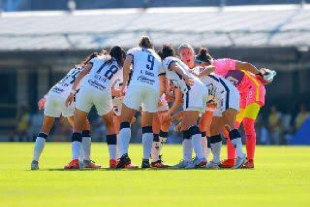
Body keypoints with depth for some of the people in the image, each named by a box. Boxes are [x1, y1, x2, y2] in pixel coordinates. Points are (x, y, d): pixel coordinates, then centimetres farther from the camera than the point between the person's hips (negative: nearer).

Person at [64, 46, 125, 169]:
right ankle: (113, 160, 19)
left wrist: (72, 92, 8)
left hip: (86, 89, 0)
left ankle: (75, 160, -10)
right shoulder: (121, 68, 24)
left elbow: (82, 73, 11)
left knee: (77, 127, 9)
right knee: (110, 126, 25)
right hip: (103, 93, 0)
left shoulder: (98, 59, 25)